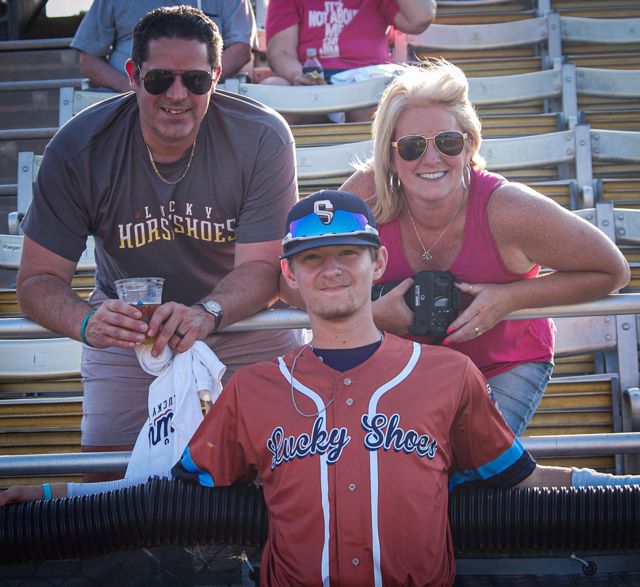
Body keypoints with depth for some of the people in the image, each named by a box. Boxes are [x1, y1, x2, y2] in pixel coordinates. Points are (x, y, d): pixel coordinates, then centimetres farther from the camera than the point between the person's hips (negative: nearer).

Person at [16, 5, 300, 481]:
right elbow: (37, 279, -18)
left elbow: (263, 265, -23)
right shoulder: (78, 149, -19)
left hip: (243, 315, 0)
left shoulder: (261, 138, -21)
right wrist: (86, 321, -41)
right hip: (129, 318, 1)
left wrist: (206, 313, -45)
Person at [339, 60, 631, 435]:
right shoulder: (367, 194, -24)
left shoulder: (508, 210, -28)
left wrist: (509, 298, -26)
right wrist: (372, 312, -31)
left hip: (507, 366, -2)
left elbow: (612, 271, -16)